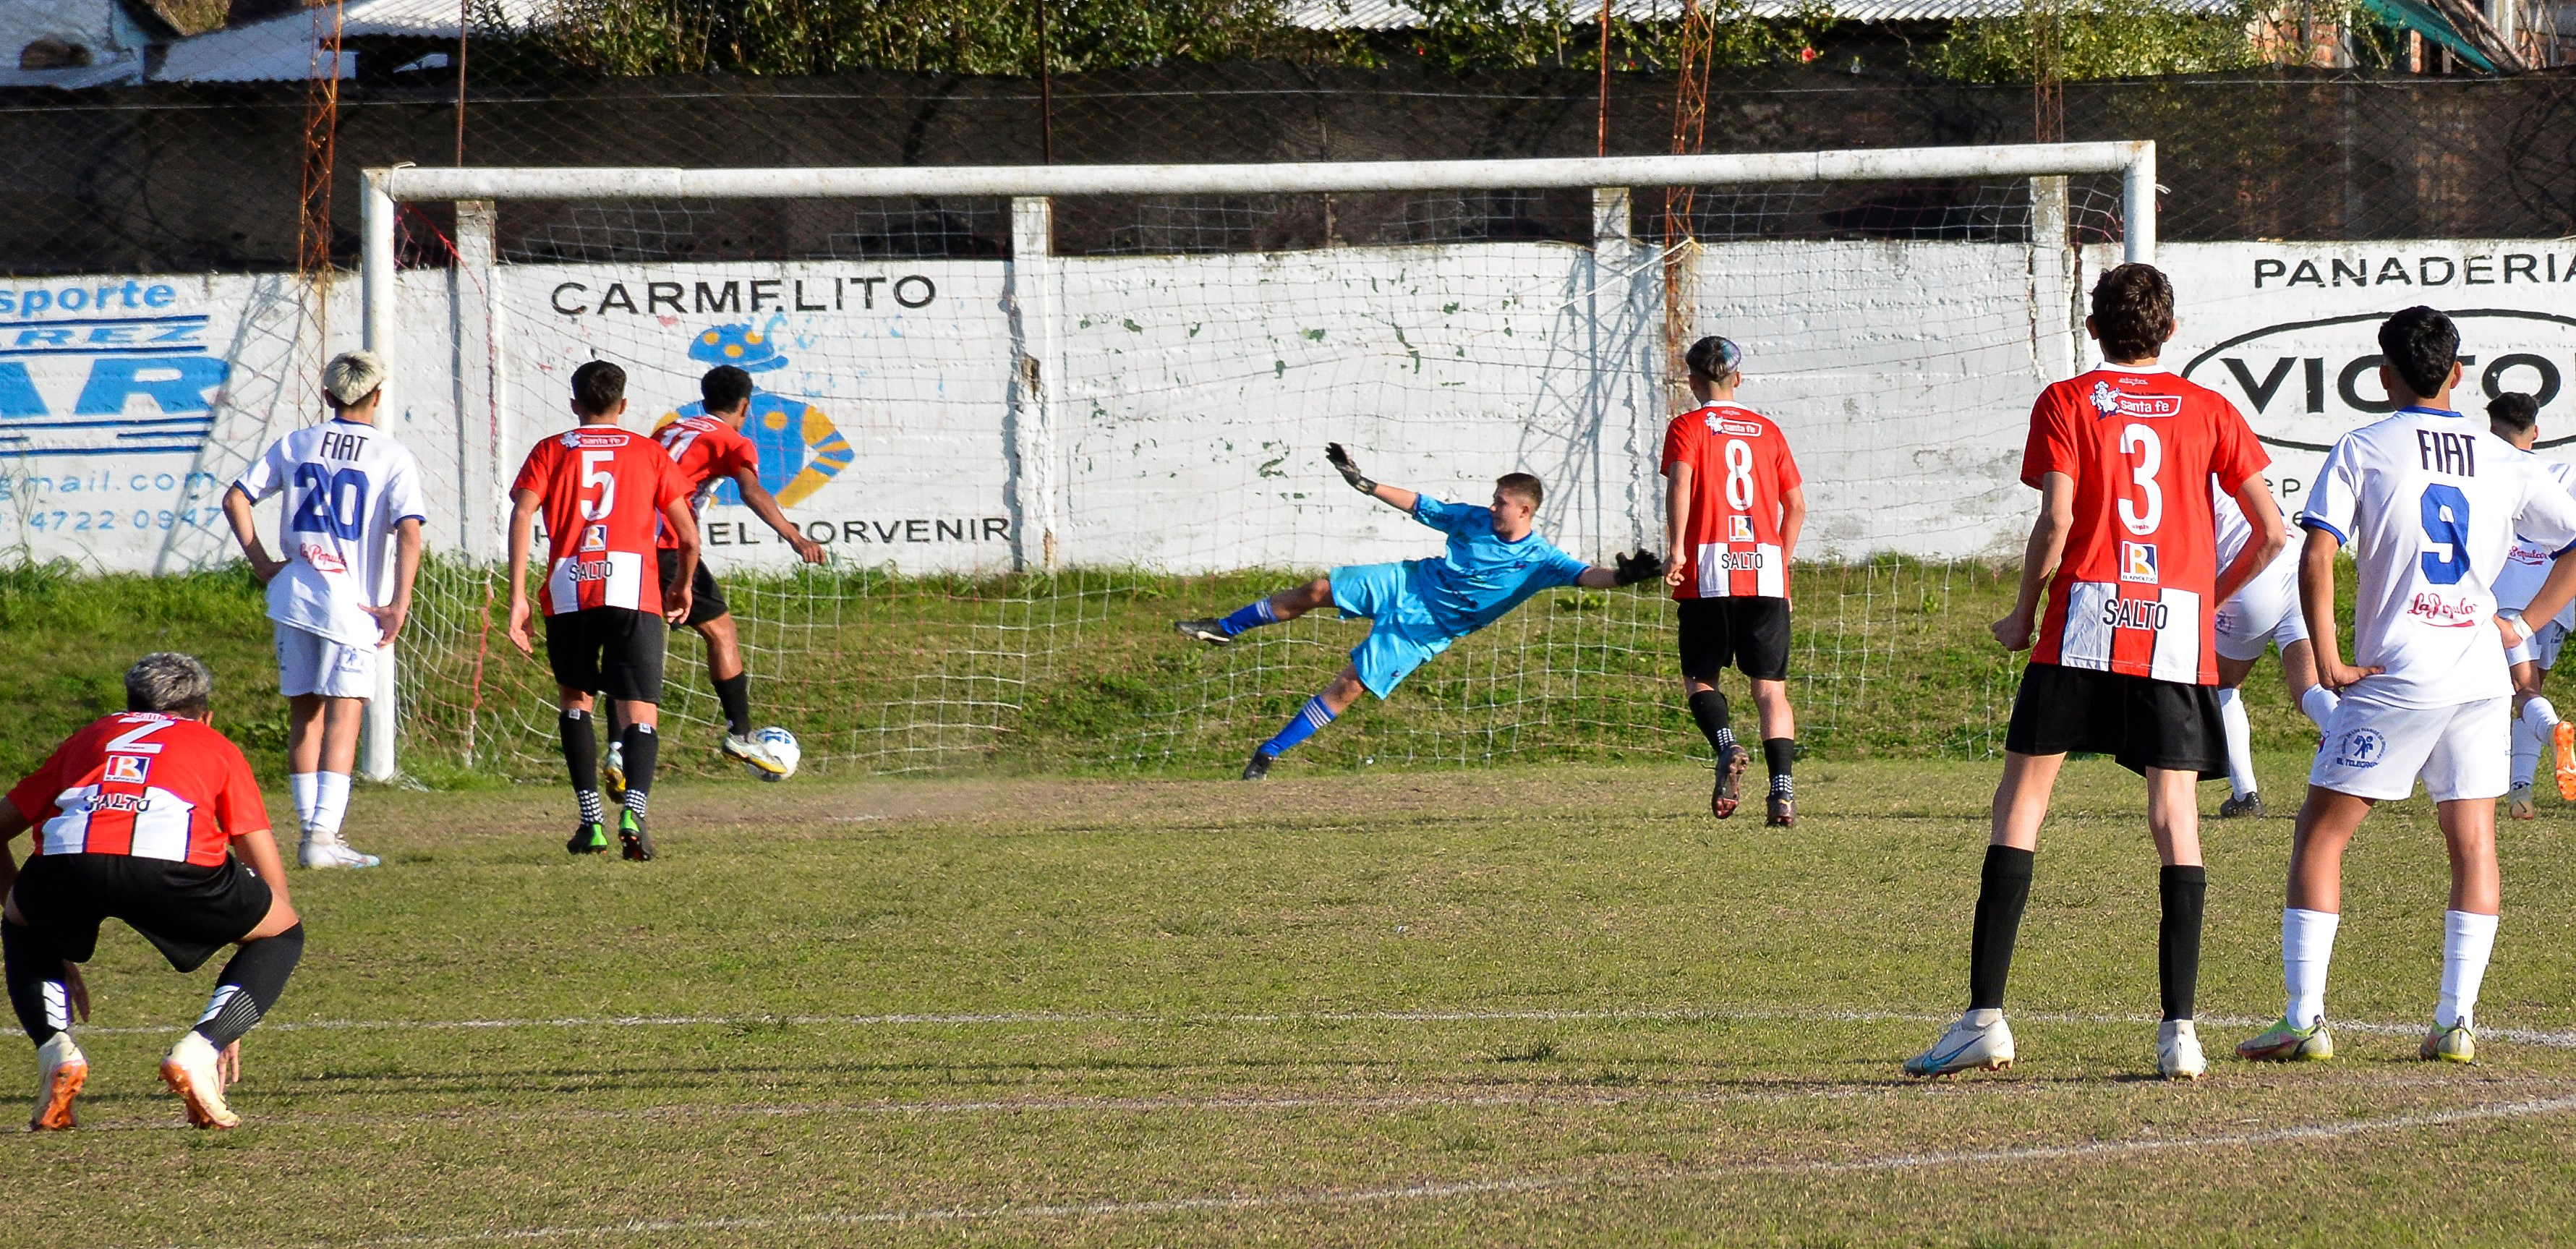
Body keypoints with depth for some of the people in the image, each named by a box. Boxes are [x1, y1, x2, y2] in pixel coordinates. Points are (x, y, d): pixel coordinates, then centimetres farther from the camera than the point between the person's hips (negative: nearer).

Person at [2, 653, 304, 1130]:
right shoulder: (217, 748, 34)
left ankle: (56, 1049, 10)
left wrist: (50, 951, 48)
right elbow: (272, 882, 31)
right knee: (284, 933, 25)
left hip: (66, 859, 2)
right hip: (174, 864, -2)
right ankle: (200, 1048, 3)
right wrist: (233, 1024, 37)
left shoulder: (93, 736, 39)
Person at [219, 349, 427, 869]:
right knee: (343, 719, -5)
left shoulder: (295, 445, 9)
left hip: (295, 594, 4)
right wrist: (398, 606, -11)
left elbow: (235, 499, 7)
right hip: (353, 605, -4)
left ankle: (312, 830, 14)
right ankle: (324, 836, -14)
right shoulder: (393, 457, -2)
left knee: (304, 716, 12)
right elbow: (409, 532, -13)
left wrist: (262, 563, 11)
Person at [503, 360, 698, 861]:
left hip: (568, 593, 1)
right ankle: (633, 813, -27)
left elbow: (522, 514, -1)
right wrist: (683, 588, 31)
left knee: (574, 699, 22)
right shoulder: (650, 454, 16)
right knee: (640, 714, -2)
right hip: (634, 592, -1)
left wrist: (517, 595, -4)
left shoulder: (549, 452, 15)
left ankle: (592, 820, 15)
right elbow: (689, 535, 12)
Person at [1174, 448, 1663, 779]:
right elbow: (1419, 505, 7)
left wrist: (1620, 576, -52)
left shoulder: (1539, 560, -17)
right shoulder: (1474, 520, -3)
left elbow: (1583, 575, -31)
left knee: (1350, 686, -10)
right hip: (1407, 583, 4)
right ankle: (1225, 629, 19)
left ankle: (1270, 753, 2)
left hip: (1424, 631, -4)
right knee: (1318, 591, -3)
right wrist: (1363, 484, 8)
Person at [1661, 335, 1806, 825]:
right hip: (1766, 571, 3)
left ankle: (1726, 748, -18)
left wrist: (1676, 550, -18)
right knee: (1770, 687, 4)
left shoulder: (1688, 427, 4)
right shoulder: (1767, 431, 15)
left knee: (1699, 677, 10)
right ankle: (1782, 790, -12)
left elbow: (1680, 481, -14)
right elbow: (1796, 505, 13)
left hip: (1708, 572, -3)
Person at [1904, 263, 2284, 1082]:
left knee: (2020, 803, 3)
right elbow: (2271, 533, 6)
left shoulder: (2066, 403, 5)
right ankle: (2180, 1031, -7)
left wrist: (2022, 616, 6)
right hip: (2180, 631, 2)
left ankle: (1985, 1019, -4)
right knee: (2176, 820, 2)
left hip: (2083, 626, -2)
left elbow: (2055, 524, -7)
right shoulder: (2208, 410, 11)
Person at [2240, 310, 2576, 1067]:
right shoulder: (2503, 461, 9)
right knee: (2472, 841, 12)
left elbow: (2317, 555, -13)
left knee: (2320, 835, 4)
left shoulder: (2362, 451, -1)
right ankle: (2456, 1023, 5)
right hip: (2481, 673, 3)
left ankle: (2305, 1020, -4)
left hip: (2395, 678, -3)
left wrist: (2327, 658, -8)